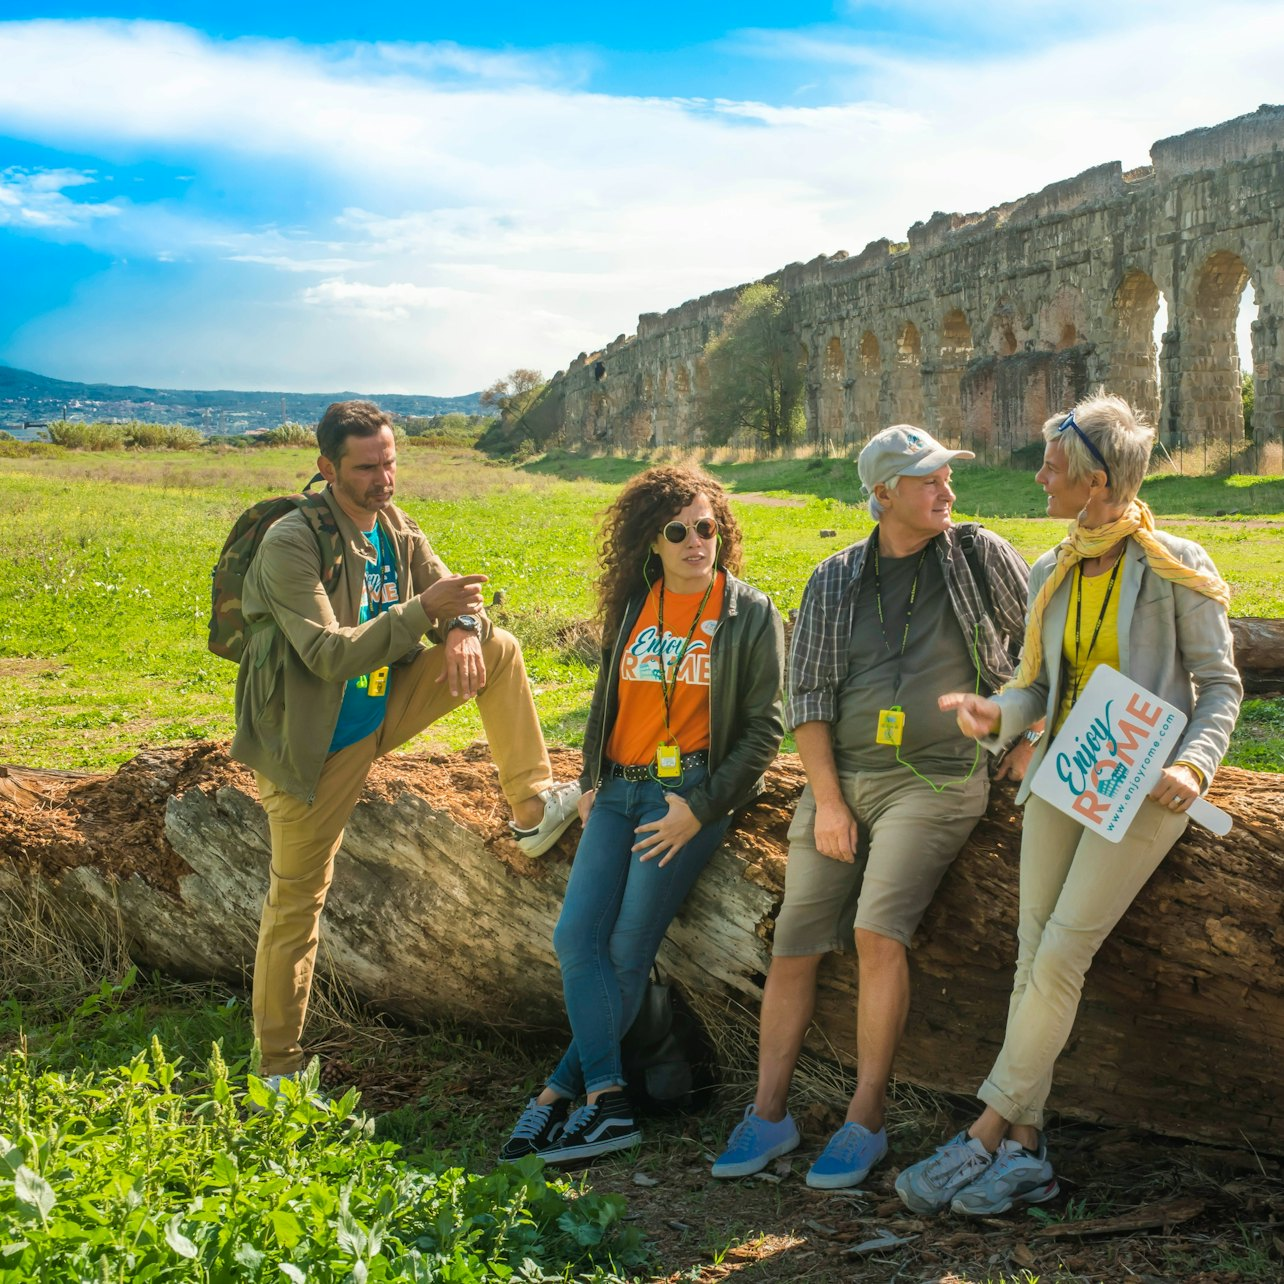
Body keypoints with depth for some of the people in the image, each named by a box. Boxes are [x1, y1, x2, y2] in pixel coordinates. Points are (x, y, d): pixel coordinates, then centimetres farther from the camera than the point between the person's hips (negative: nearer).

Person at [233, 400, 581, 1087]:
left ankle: (532, 807, 2)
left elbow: (449, 588, 6)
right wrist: (423, 609, -38)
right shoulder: (290, 545, -23)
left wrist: (462, 629, -19)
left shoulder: (393, 526, -1)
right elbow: (327, 655, -31)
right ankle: (278, 1064, 15)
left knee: (499, 647, -3)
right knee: (297, 896, 1)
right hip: (316, 743, -6)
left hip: (381, 711, 6)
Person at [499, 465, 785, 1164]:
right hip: (619, 789, 5)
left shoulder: (750, 614, -3)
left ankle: (560, 1093, 2)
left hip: (690, 792, -5)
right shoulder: (632, 606, 10)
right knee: (576, 937, -6)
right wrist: (590, 780, 12)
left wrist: (702, 808, -12)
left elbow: (763, 728, -4)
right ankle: (608, 1102, -3)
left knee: (626, 951, -6)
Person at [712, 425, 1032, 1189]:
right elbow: (807, 694, 5)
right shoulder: (834, 581, 8)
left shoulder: (982, 557, 4)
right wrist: (827, 800, -4)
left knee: (878, 931, -21)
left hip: (936, 780, -3)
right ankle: (769, 1115, 9)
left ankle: (866, 1121, -10)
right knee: (795, 943, -3)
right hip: (842, 777, 3)